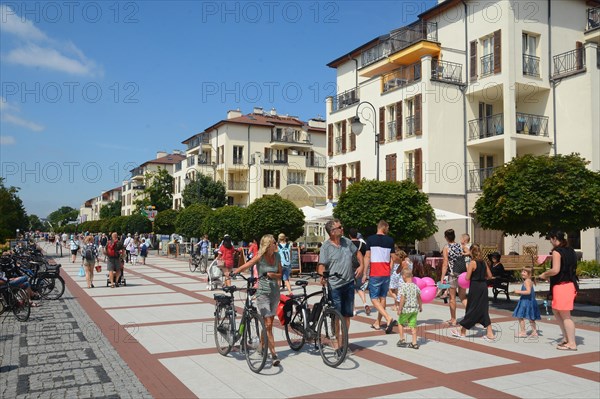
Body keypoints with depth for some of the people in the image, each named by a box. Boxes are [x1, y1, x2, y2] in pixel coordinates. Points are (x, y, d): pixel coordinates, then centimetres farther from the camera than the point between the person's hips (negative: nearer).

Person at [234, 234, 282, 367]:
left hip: (275, 292, 5)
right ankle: (273, 354, -8)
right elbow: (244, 267, -15)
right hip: (263, 293, -5)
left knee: (269, 323, 11)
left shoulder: (277, 256, 5)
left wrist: (272, 274, -12)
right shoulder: (260, 257, -10)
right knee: (268, 324, -9)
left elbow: (280, 275, 9)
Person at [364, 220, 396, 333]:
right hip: (386, 273, 4)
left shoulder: (370, 239, -4)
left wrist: (364, 274, -3)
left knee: (374, 299, -2)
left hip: (374, 274, -4)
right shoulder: (390, 240, 5)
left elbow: (367, 257, -7)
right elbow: (392, 258, 8)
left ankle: (389, 318, -18)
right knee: (382, 297, 12)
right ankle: (377, 323, 19)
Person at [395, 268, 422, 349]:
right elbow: (419, 298, 10)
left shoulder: (402, 287, -14)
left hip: (406, 309, -5)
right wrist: (420, 307, 24)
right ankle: (414, 343, 11)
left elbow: (402, 299, -19)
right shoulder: (415, 286, 2)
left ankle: (402, 340, 15)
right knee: (413, 325, 10)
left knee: (400, 323, 15)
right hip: (415, 309, 5)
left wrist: (399, 309, -12)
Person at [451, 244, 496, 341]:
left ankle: (462, 332, 18)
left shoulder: (472, 263, -14)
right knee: (484, 310, 11)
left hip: (475, 288, -6)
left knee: (471, 310, 4)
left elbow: (467, 278, -15)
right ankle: (490, 334, 9)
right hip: (483, 287, 6)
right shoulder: (483, 262, 6)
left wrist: (467, 268, 1)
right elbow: (490, 276, 10)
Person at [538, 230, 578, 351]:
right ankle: (566, 338, 23)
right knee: (556, 310, 19)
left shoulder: (557, 251, -14)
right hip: (571, 283, 9)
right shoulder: (570, 250, 12)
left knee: (565, 315, -1)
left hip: (562, 285, -9)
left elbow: (555, 270, -21)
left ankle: (572, 344, 4)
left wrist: (544, 274, -5)